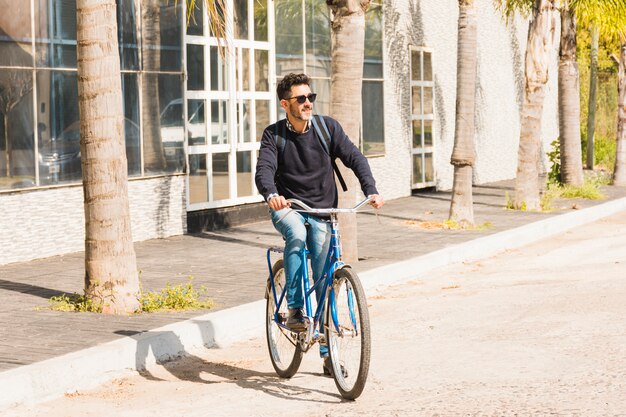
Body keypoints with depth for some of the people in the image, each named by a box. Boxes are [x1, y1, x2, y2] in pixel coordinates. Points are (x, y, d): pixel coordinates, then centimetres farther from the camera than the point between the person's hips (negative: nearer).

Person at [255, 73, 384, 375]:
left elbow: (354, 158, -6)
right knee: (296, 234, -37)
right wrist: (271, 195, -41)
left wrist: (371, 191, -23)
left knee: (325, 279, -3)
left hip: (322, 212, 2)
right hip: (287, 208, -1)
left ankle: (328, 351, 8)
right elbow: (264, 170, -19)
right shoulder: (274, 135, -5)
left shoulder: (327, 127, -2)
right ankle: (294, 309, -29)